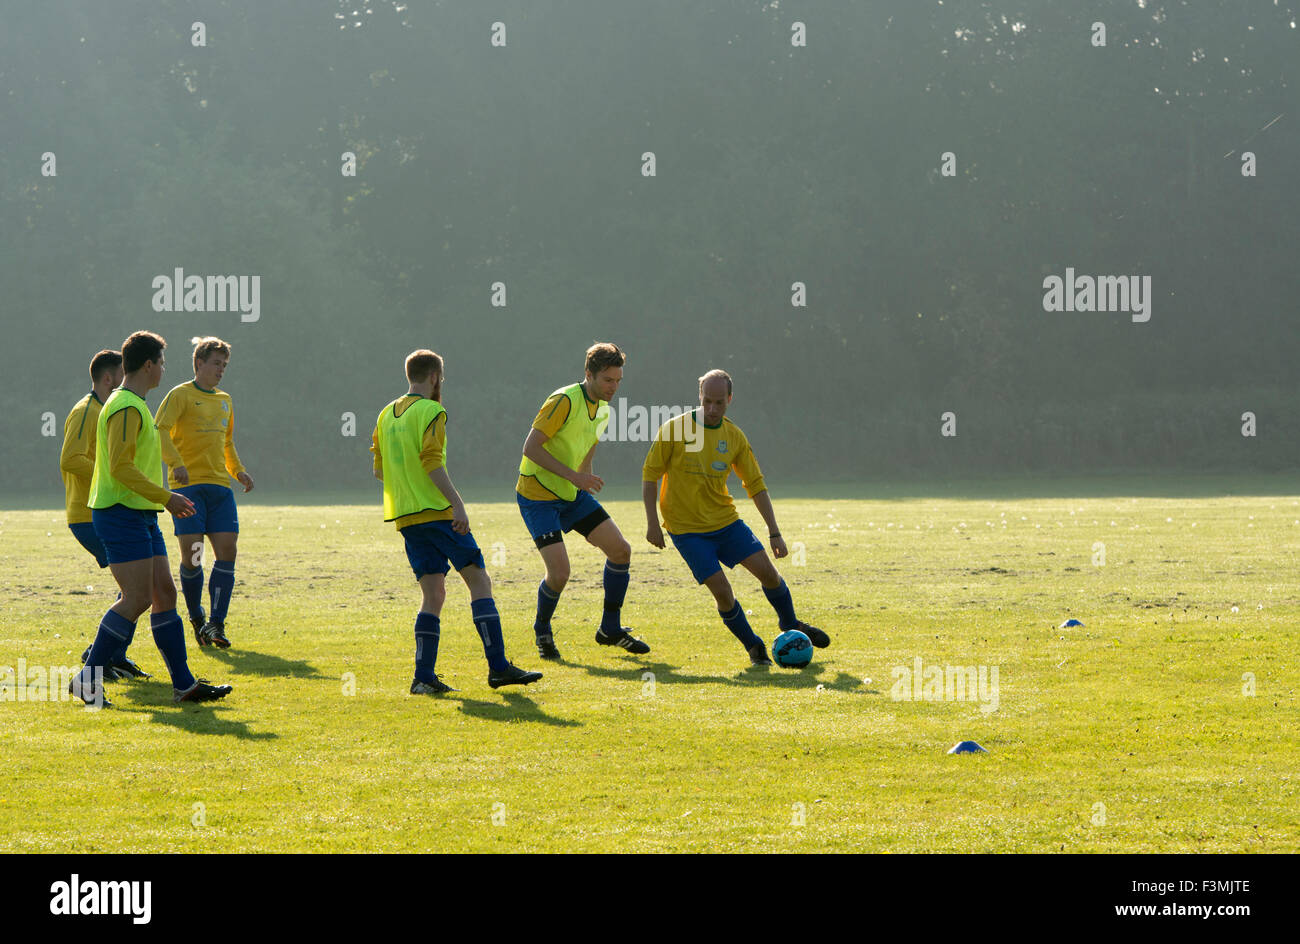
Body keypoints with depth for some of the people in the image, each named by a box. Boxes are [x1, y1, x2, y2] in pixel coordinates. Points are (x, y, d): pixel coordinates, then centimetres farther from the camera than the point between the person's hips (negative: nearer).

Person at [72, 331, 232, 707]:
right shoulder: (126, 408, -14)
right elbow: (120, 467, -22)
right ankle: (87, 679, -9)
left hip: (141, 517, 11)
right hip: (121, 516, -11)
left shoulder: (134, 405, 19)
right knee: (138, 599, -14)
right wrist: (166, 497, -18)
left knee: (165, 594, 6)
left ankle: (183, 684, 6)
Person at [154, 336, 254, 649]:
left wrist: (238, 470, 16)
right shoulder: (181, 395, -1)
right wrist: (176, 462, -29)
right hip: (188, 485, -6)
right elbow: (160, 431, -14)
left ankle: (216, 624, -5)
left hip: (220, 484, 6)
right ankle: (196, 618, 12)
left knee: (227, 551, -6)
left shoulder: (225, 400, 20)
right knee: (191, 555, -8)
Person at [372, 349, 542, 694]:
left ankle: (424, 676, -1)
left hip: (405, 517, 7)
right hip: (437, 511, -7)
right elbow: (432, 461, -19)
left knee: (433, 594, 8)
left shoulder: (386, 416, 15)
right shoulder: (431, 412, -7)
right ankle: (498, 667, -9)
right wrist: (456, 502, -21)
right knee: (479, 581, -3)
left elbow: (379, 470, 18)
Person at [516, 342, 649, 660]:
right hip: (538, 496, -8)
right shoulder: (565, 401, -21)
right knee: (559, 571, -17)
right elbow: (530, 448, -24)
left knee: (621, 550, -1)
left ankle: (610, 629, 14)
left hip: (572, 495, 8)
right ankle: (542, 631, 12)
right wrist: (573, 476, -28)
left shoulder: (603, 410, 7)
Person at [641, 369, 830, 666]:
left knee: (767, 571, -4)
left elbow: (756, 485, 5)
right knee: (721, 591, -13)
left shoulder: (734, 436, 0)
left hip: (726, 520, 4)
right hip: (687, 528, -4)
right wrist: (652, 522, -10)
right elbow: (650, 474, -5)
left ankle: (790, 625, 22)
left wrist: (774, 532, 1)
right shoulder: (675, 429, -11)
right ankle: (753, 647, 8)